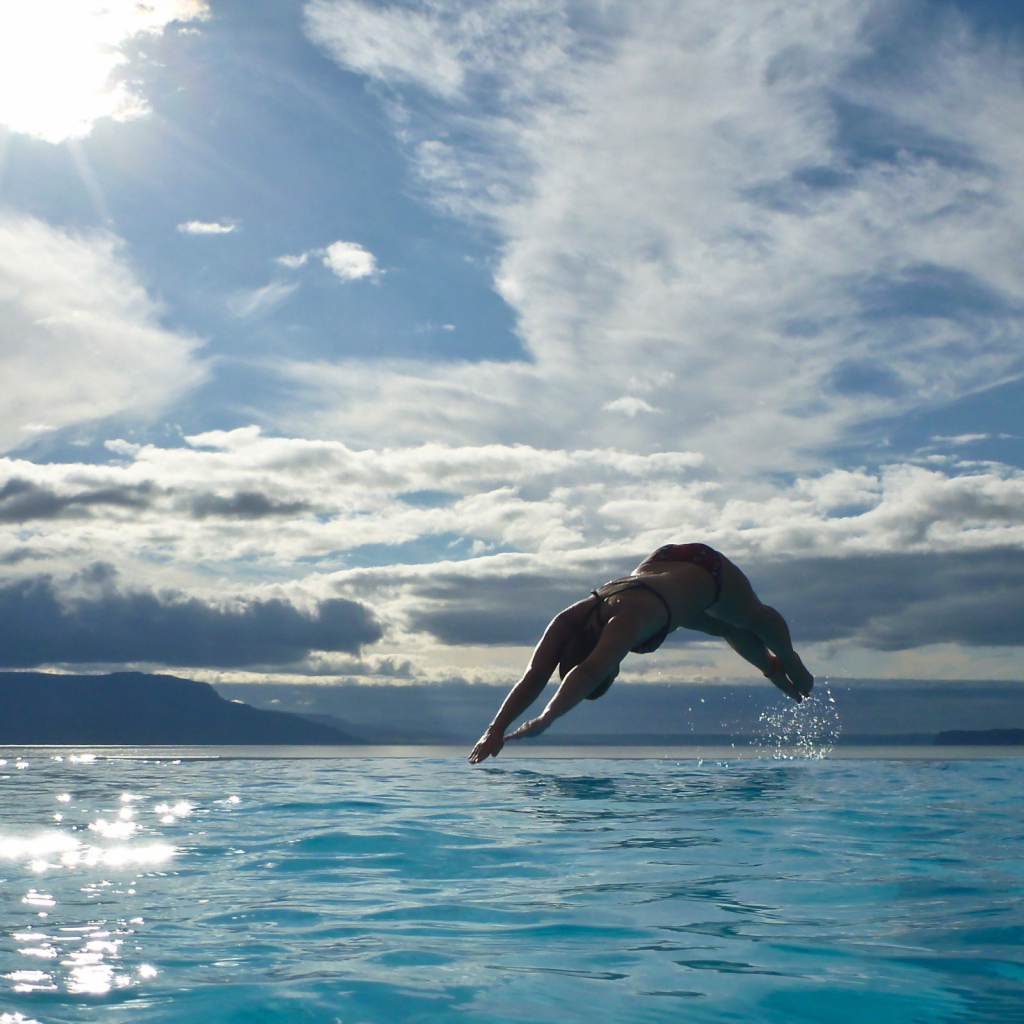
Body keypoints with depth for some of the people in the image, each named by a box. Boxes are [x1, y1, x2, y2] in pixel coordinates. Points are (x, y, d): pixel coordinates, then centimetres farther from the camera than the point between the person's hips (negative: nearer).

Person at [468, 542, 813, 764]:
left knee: (754, 619, 27)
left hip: (704, 570, -6)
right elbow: (534, 677, -36)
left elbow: (588, 674, -64)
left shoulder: (624, 621, -50)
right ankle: (773, 668, 63)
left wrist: (544, 720, -72)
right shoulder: (568, 621, -32)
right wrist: (496, 728, -48)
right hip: (662, 565, 6)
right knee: (726, 630, 33)